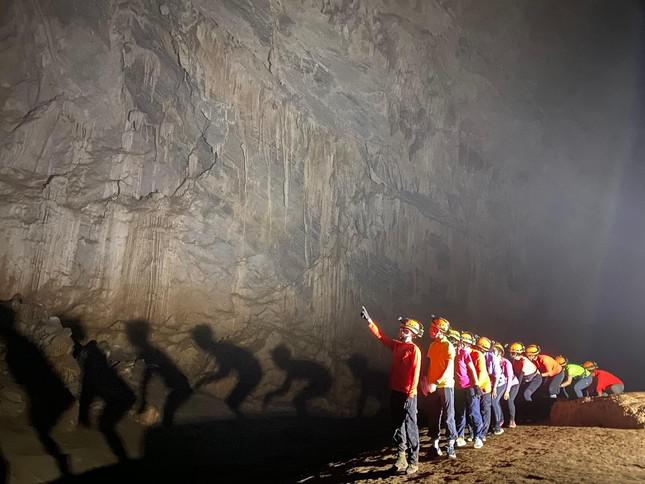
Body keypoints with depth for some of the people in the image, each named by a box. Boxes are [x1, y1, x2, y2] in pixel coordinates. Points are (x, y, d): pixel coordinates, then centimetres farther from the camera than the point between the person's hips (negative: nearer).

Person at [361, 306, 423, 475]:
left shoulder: (414, 349, -11)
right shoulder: (396, 345, 9)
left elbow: (415, 373, -17)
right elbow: (381, 335, 13)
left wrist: (410, 394, -20)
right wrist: (369, 320, 7)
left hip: (407, 395, -7)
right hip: (395, 392, 8)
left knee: (410, 427, -1)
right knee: (397, 426, 13)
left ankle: (413, 461, 7)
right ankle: (401, 456, 24)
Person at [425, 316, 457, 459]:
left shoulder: (448, 346, -10)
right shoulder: (432, 345, 11)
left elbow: (449, 368, -15)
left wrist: (436, 383, -21)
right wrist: (426, 381, 8)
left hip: (445, 386, -6)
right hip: (433, 386, 6)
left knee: (449, 416, -1)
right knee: (433, 416, 9)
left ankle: (450, 446, 7)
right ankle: (435, 443, 19)